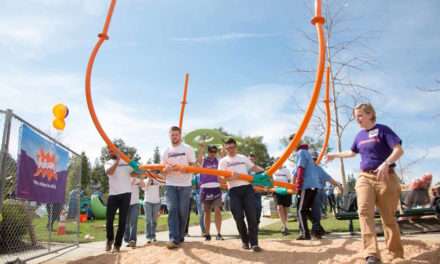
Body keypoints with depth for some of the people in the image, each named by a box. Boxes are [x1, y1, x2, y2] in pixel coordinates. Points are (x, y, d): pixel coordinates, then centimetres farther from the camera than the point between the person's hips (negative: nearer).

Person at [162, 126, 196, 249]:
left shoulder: (188, 149, 2)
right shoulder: (166, 151, 10)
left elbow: (193, 167, -3)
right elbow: (162, 169, 9)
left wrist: (180, 168, -22)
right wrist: (167, 169, -16)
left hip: (185, 185, -1)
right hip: (170, 185, 1)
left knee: (183, 211, 2)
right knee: (172, 210, -9)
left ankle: (180, 236, 18)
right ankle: (174, 238, -11)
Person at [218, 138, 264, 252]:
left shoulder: (243, 158, 17)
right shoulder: (223, 161, 10)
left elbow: (254, 167, 16)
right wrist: (232, 177, -22)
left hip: (247, 188, 1)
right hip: (234, 191, -1)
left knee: (251, 216, -6)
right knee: (238, 217, 0)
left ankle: (254, 243, -2)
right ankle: (245, 241, 17)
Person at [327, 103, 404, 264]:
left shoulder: (382, 130, -3)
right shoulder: (359, 135, 15)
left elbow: (399, 150, -14)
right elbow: (352, 152, 33)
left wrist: (386, 163, -29)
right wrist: (335, 155, 35)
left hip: (385, 177, -4)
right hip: (365, 177, 5)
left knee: (388, 216, 0)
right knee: (364, 211, -17)